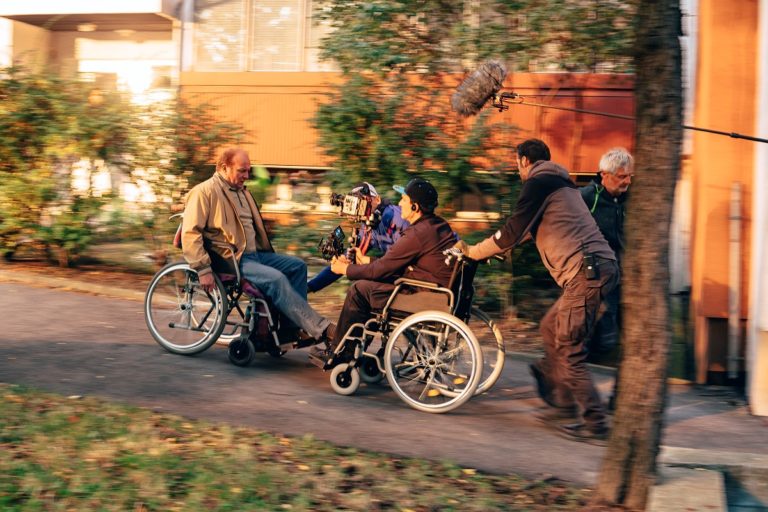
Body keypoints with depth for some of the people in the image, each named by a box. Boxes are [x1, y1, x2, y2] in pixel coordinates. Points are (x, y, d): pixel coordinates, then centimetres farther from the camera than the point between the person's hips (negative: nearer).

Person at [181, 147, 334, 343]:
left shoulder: (242, 192, 21)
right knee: (276, 279, -27)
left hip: (254, 253, 9)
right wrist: (203, 270, -22)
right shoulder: (205, 191, -8)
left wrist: (265, 251, 22)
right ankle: (319, 329, -27)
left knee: (297, 266, -4)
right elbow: (190, 233, -16)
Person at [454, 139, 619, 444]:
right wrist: (503, 247, 42)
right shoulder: (560, 183, 28)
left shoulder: (537, 183, -2)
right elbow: (531, 229, 39)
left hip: (586, 271, -10)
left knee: (568, 351, -3)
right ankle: (560, 395, 30)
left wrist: (471, 252, 6)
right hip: (601, 267, 10)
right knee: (551, 328, 22)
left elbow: (511, 233, -6)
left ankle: (595, 425, 0)